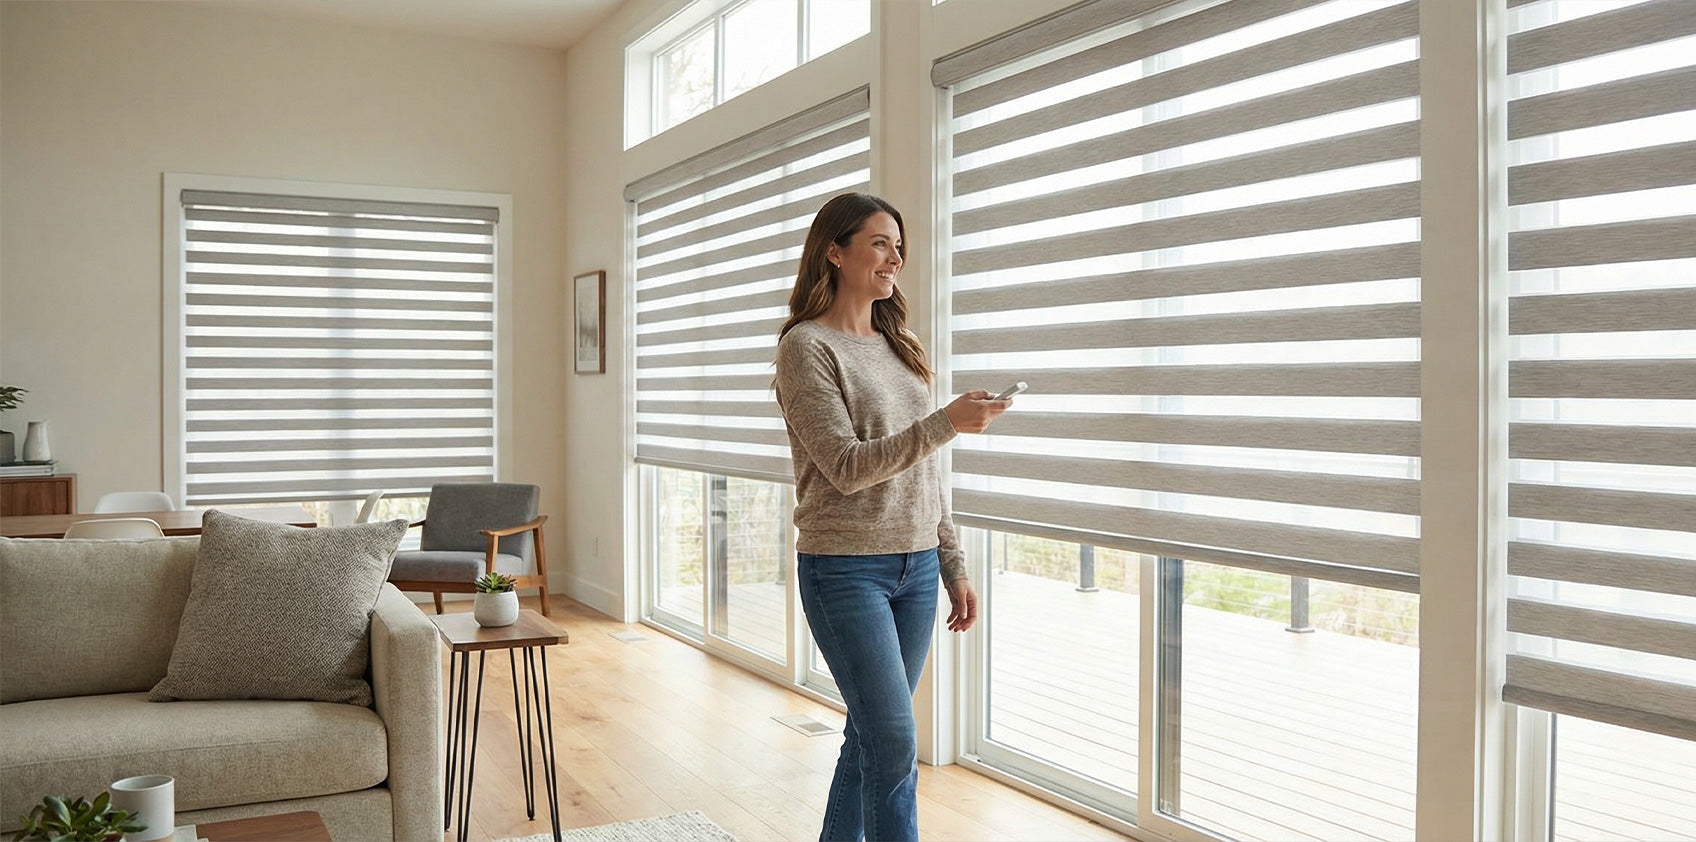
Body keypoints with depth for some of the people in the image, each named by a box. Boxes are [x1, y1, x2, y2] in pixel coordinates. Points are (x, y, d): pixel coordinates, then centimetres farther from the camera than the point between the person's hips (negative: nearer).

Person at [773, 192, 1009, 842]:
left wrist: (953, 567, 13)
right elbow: (847, 467, -16)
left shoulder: (899, 348, 14)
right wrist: (947, 422, -23)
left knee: (870, 736, 12)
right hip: (844, 569, -6)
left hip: (916, 569, 7)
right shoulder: (807, 346, -7)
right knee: (894, 746, -8)